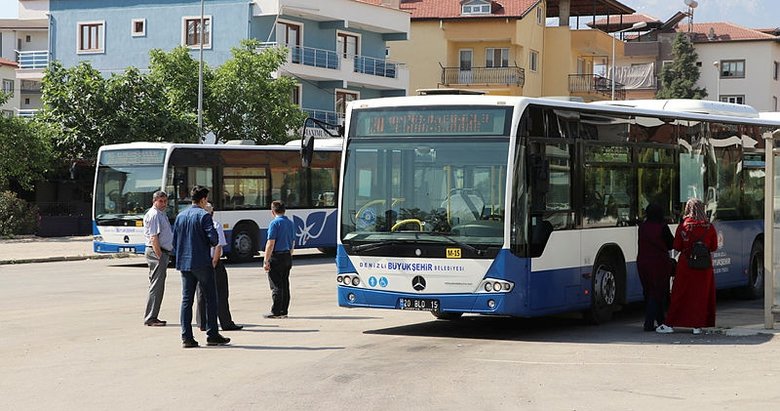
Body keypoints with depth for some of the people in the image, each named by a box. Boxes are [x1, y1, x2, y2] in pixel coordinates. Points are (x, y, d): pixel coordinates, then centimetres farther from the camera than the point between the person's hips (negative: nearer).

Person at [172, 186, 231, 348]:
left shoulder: (180, 216, 11)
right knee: (210, 298, 4)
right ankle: (212, 335, 5)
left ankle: (186, 337, 2)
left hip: (184, 263, 6)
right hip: (202, 263, -6)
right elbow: (213, 238, -17)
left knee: (186, 299, 6)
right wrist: (213, 243, 5)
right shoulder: (204, 215, -10)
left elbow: (175, 241, 13)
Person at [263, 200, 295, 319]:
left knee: (276, 286, -4)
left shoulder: (275, 223, -12)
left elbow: (271, 243, -17)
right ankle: (284, 311, 14)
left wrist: (266, 261, -16)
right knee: (285, 285, 11)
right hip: (287, 257, 7)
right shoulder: (291, 223, 12)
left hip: (276, 257, -7)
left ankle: (276, 312, -3)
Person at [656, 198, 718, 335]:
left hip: (685, 263, 0)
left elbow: (677, 246, 0)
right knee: (701, 294, 8)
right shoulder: (709, 227, -4)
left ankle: (669, 324, 10)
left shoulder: (683, 226, -6)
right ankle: (697, 325, 7)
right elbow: (714, 247, 4)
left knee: (680, 294, 6)